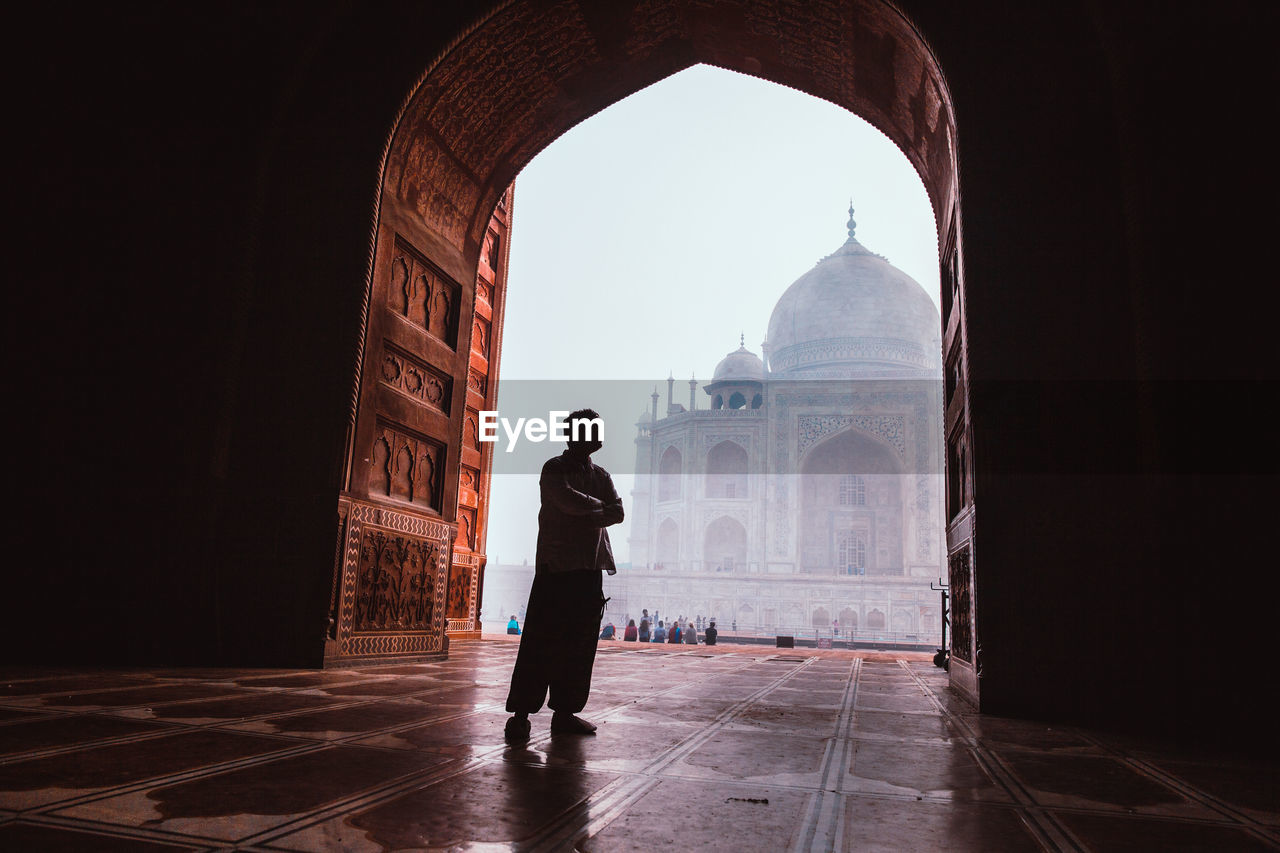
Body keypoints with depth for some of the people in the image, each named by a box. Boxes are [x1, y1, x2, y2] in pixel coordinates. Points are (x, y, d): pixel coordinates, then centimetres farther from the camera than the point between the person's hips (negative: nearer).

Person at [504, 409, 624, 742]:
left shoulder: (601, 476, 19)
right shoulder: (554, 469, 2)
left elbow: (618, 512, 4)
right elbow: (569, 502, -17)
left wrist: (588, 518, -13)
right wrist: (598, 505, -1)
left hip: (591, 568, 6)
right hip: (556, 565, -6)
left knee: (580, 645, 5)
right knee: (541, 641, -6)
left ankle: (564, 712, 12)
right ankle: (520, 714, -2)